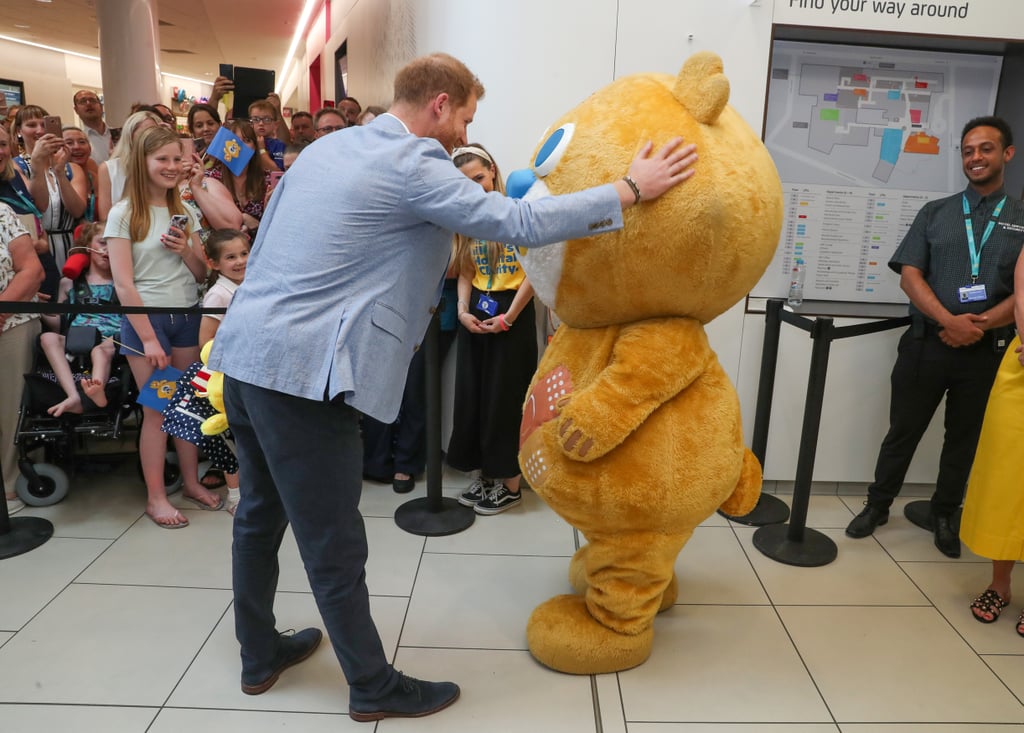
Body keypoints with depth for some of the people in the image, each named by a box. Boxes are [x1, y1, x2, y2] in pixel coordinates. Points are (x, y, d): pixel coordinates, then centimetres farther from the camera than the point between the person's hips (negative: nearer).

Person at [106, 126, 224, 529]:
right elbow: (123, 284, -11)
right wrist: (149, 337, -16)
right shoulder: (124, 213, -7)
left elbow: (202, 274, 10)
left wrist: (186, 251, -11)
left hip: (187, 316, 5)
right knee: (157, 410, 1)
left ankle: (192, 482, 23)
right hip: (146, 318, -4)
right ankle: (155, 497, 13)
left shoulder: (185, 212, 8)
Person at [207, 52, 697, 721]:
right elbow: (518, 224, -16)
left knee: (261, 515, 21)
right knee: (335, 546, 4)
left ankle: (260, 655, 40)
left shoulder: (327, 145, 16)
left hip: (246, 352, 10)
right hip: (301, 370, -9)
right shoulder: (412, 163, -11)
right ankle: (374, 687, 22)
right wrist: (632, 188, -9)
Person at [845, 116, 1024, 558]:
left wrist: (980, 324, -17)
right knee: (903, 431, 7)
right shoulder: (934, 213, 6)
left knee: (964, 437, 13)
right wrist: (950, 321, -18)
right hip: (926, 344, -1)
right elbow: (910, 276, -4)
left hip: (985, 351, 1)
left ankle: (943, 516, 29)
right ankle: (877, 505, 23)